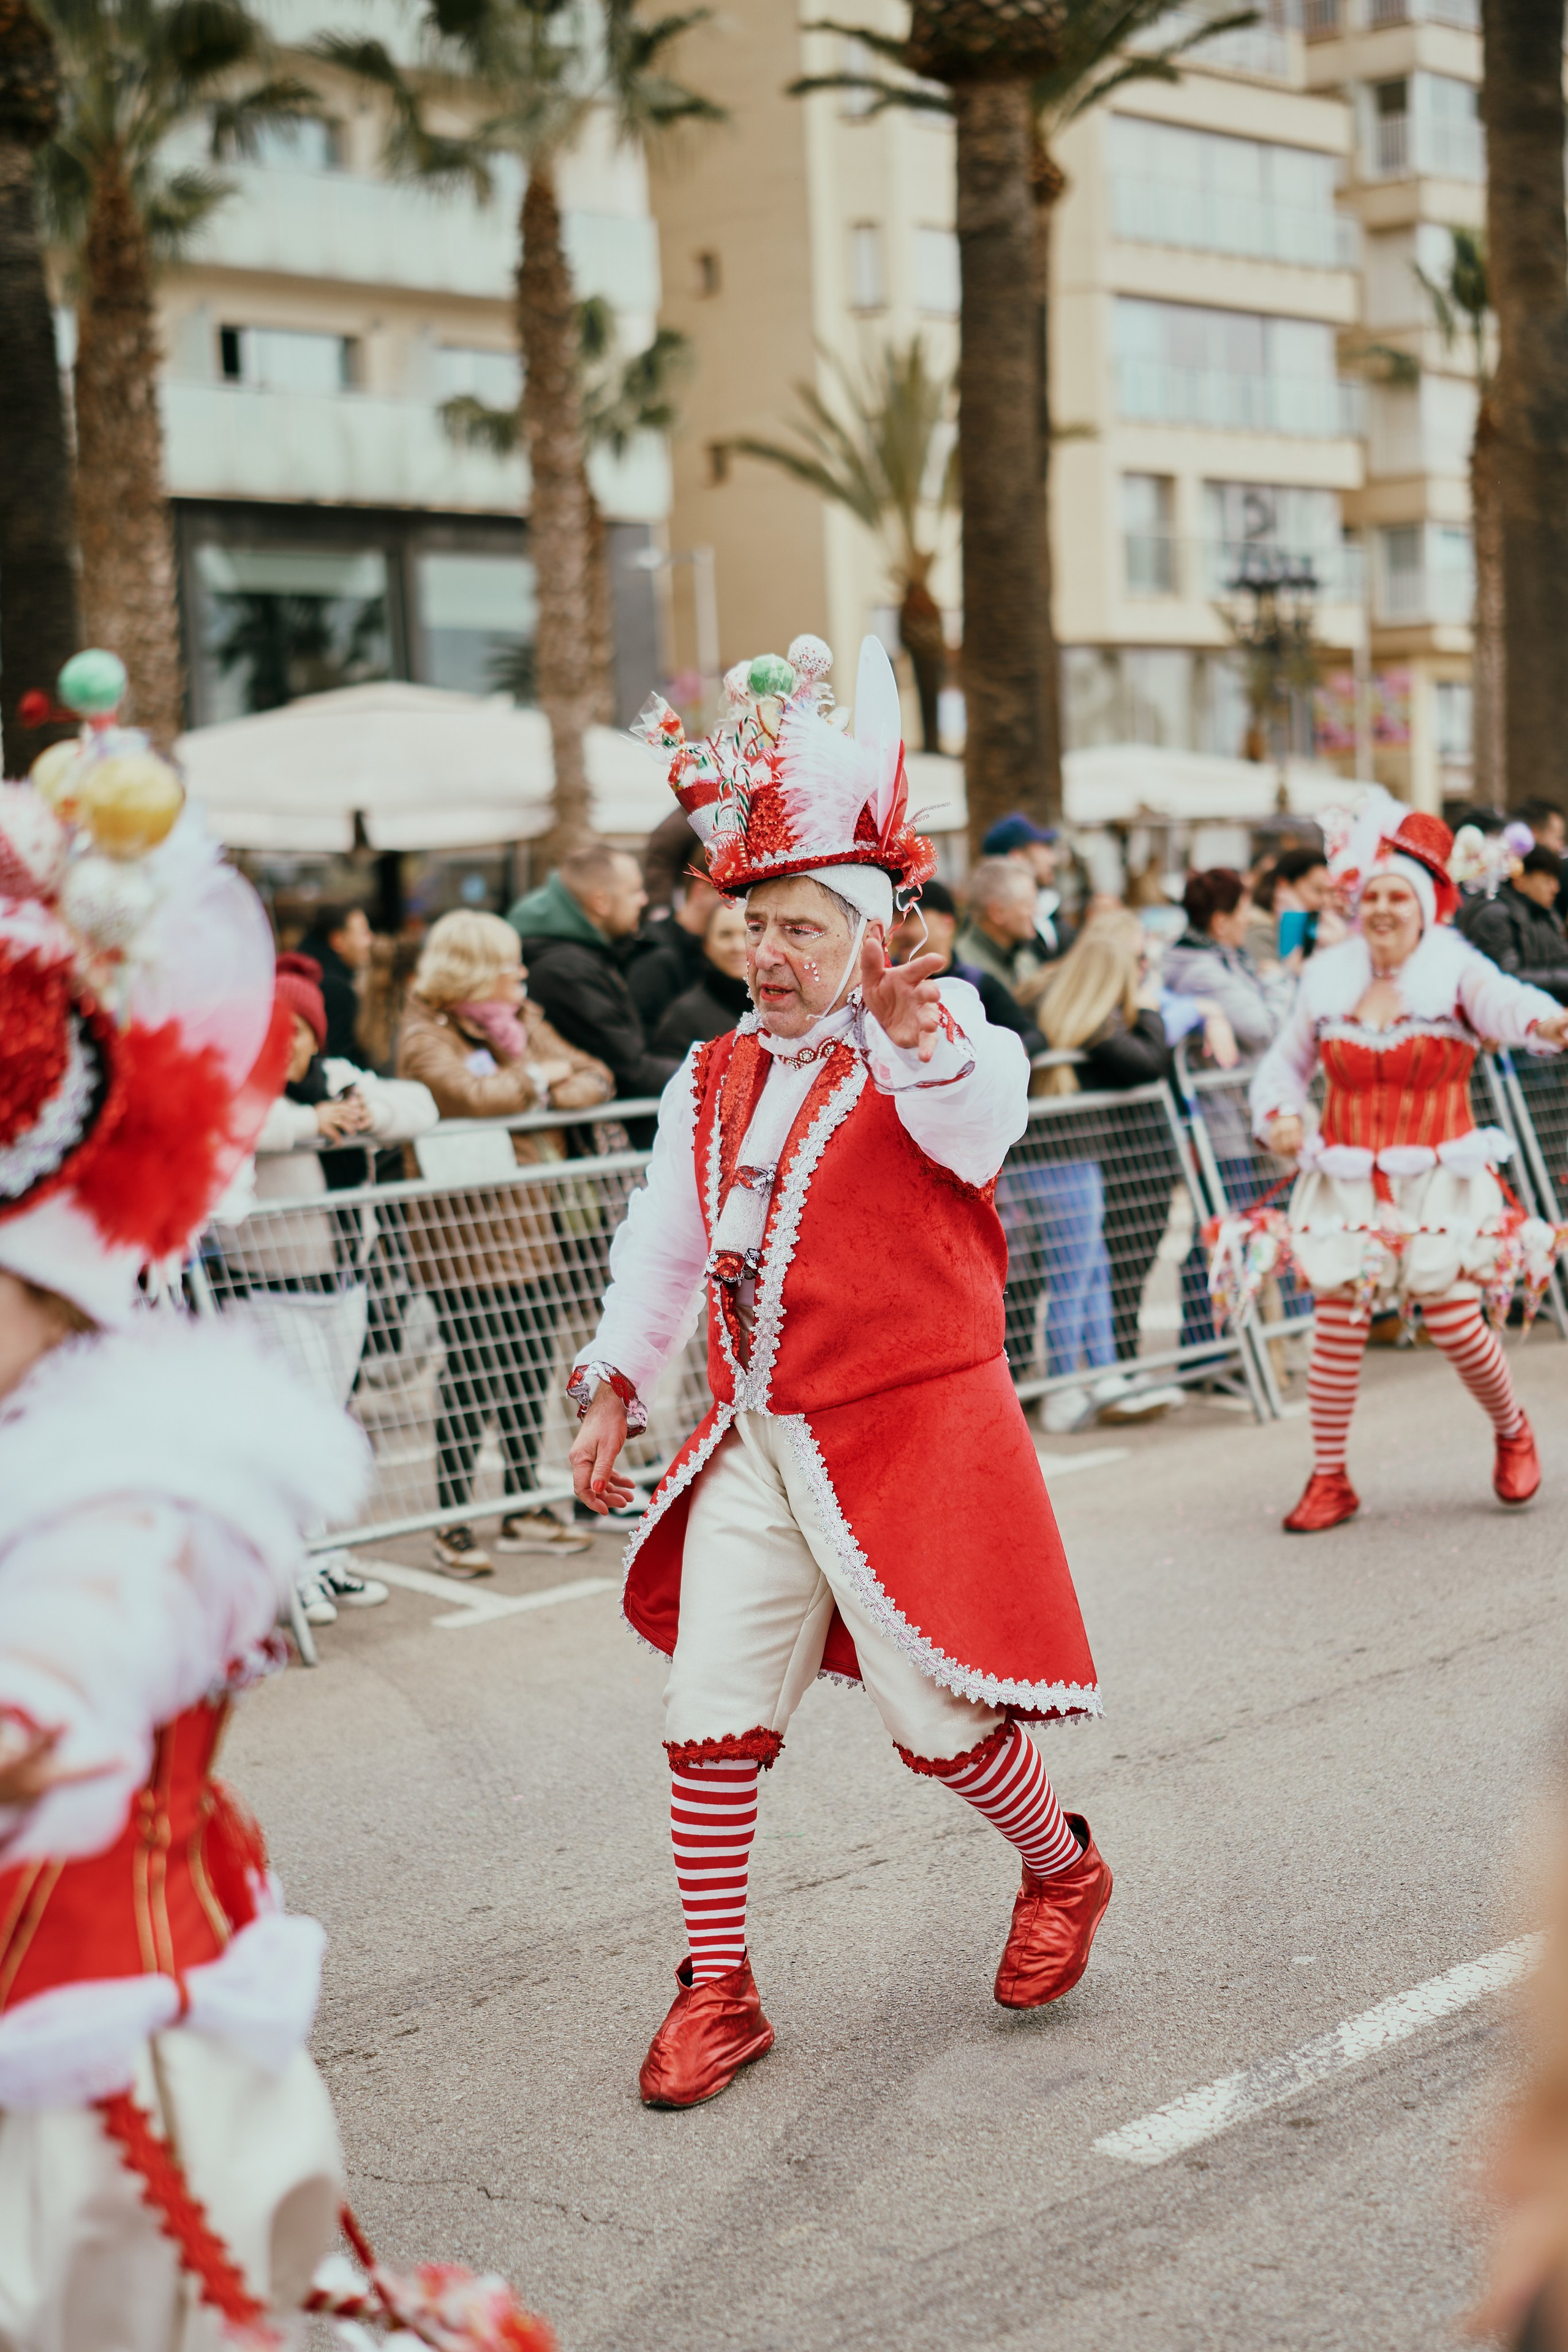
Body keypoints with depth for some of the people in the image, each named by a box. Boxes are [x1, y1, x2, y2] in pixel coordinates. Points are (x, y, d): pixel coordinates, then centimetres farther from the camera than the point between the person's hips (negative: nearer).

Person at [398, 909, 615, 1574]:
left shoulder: (523, 1021, 14)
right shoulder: (427, 1036, -8)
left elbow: (596, 1079, 10)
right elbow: (472, 1096, -26)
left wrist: (559, 1090, -11)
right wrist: (536, 1078, -9)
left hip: (526, 1217, 7)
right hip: (460, 1225, -7)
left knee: (532, 1362, 9)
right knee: (472, 1369, -7)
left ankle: (525, 1509, 21)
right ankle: (453, 1522, 2)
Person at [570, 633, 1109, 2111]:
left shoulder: (934, 1041, -6)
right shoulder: (712, 1081, 13)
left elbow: (979, 1126, -30)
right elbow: (662, 1241, 21)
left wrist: (917, 1039, -48)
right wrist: (615, 1386, 17)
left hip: (913, 1433, -5)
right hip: (754, 1444, 6)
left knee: (936, 1715, 0)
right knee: (709, 1714, 0)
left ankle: (1062, 1872, 32)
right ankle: (716, 1989, 14)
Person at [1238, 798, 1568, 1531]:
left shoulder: (1454, 971, -6)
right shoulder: (1328, 981, 3)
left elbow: (1503, 1001, -29)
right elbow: (1285, 1062, 16)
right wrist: (1279, 1115, -4)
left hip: (1437, 1180, -3)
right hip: (1346, 1182, 3)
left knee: (1452, 1321, -5)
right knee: (1336, 1322, -2)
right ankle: (1329, 1479, 10)